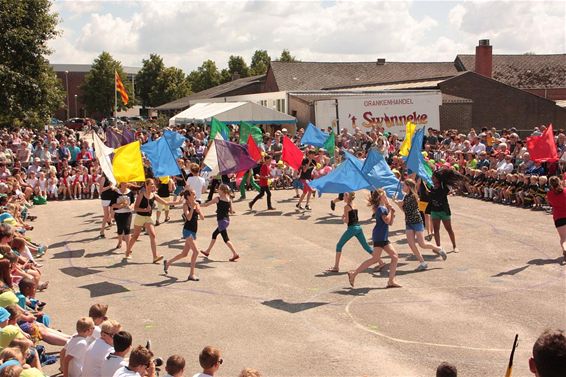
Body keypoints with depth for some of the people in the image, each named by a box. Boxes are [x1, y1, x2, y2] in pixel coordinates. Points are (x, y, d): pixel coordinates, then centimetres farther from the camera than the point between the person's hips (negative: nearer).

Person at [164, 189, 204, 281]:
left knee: (184, 254, 15)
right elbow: (189, 218, -23)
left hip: (193, 232, 8)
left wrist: (198, 209, -13)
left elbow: (202, 218, 3)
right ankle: (191, 274, -10)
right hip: (187, 230, -8)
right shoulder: (185, 205, -9)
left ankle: (168, 262, 37)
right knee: (196, 251, -16)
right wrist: (192, 207, -25)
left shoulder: (196, 204, 9)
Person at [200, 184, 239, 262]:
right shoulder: (229, 199, 5)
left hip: (222, 220, -8)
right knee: (214, 234, 22)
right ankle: (207, 251, 33)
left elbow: (206, 204, -2)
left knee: (226, 239, -6)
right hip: (227, 220, 8)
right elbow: (231, 211, 9)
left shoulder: (218, 198, -11)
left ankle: (235, 254, -13)